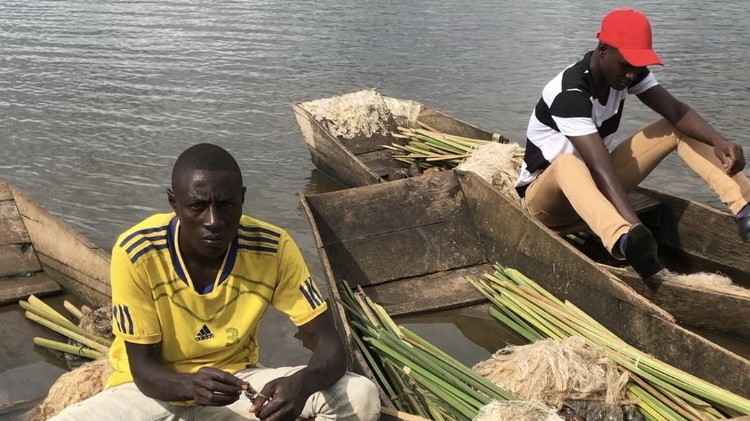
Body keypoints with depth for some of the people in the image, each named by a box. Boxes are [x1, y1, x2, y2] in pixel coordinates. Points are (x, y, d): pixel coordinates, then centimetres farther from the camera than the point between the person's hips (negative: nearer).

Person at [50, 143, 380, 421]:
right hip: (154, 389, -1)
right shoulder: (137, 252, -24)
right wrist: (190, 386, -40)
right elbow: (142, 367, -16)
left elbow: (329, 345, -17)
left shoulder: (273, 248, -20)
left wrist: (301, 384, -41)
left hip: (235, 383, 2)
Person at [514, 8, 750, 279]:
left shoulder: (627, 71, -7)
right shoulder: (570, 94, -30)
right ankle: (626, 241, -69)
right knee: (568, 163, -44)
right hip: (546, 194, -7)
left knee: (676, 128, -6)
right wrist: (634, 230, -48)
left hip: (595, 182, 7)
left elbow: (677, 112, -13)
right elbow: (602, 168, -39)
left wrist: (719, 141, -33)